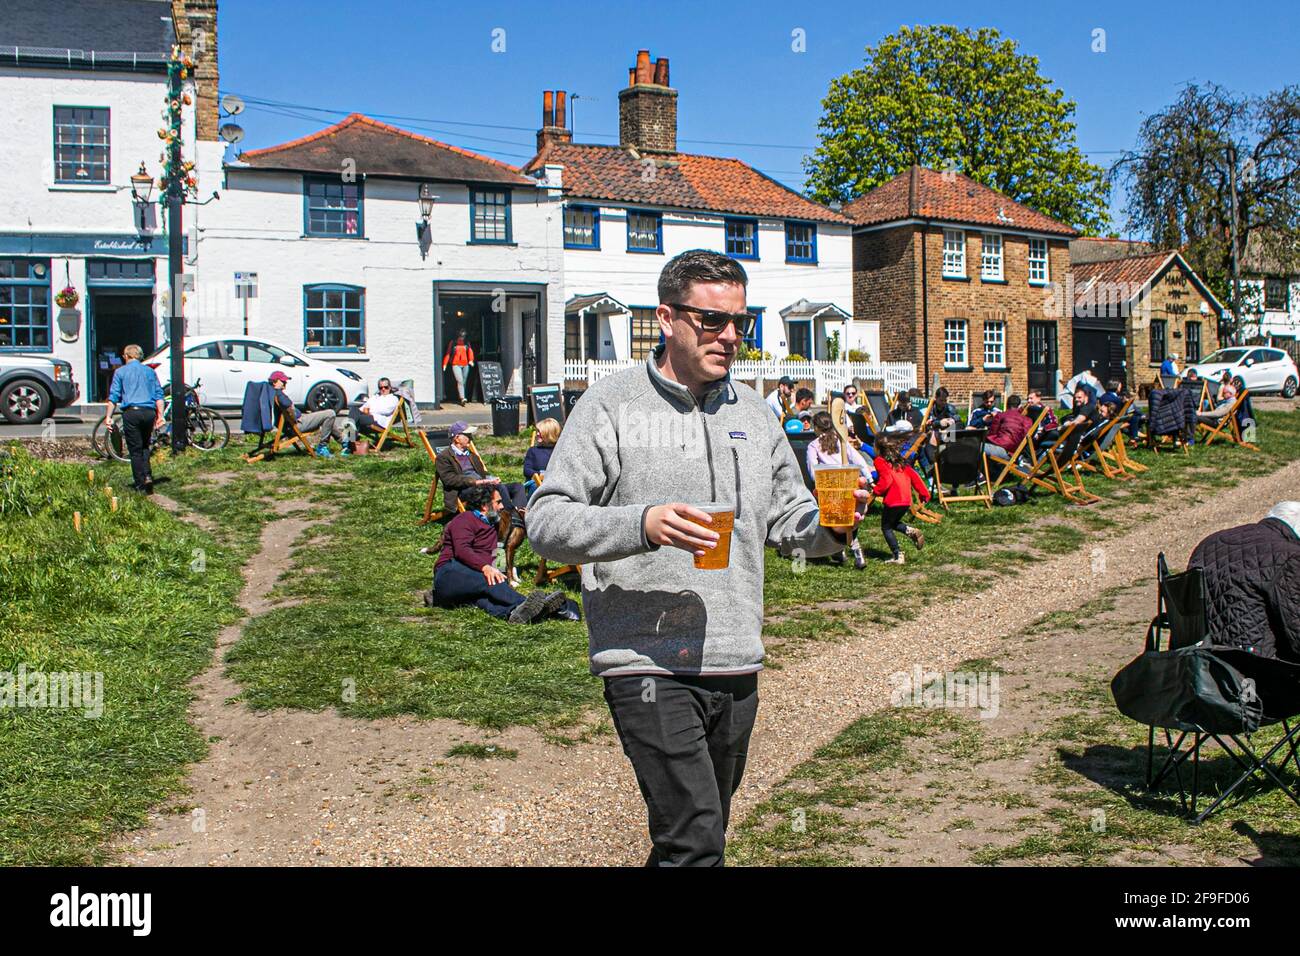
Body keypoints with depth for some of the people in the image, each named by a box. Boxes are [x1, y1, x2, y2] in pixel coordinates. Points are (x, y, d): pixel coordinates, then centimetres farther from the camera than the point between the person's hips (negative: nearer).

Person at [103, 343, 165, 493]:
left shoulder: (121, 371, 6)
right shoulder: (150, 371, 14)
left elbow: (113, 396, 0)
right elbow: (159, 395, 10)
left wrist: (108, 416, 3)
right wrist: (160, 416, 11)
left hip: (131, 413, -3)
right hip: (149, 412, 3)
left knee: (135, 450, 2)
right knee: (145, 446, 17)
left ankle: (140, 484, 1)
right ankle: (147, 475, -2)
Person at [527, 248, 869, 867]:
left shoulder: (752, 412, 13)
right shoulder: (612, 405, -4)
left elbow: (788, 521, 18)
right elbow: (546, 523, -9)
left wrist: (829, 522, -5)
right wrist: (642, 525, -24)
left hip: (736, 664, 6)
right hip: (648, 662, -6)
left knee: (702, 835, 18)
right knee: (695, 841, -15)